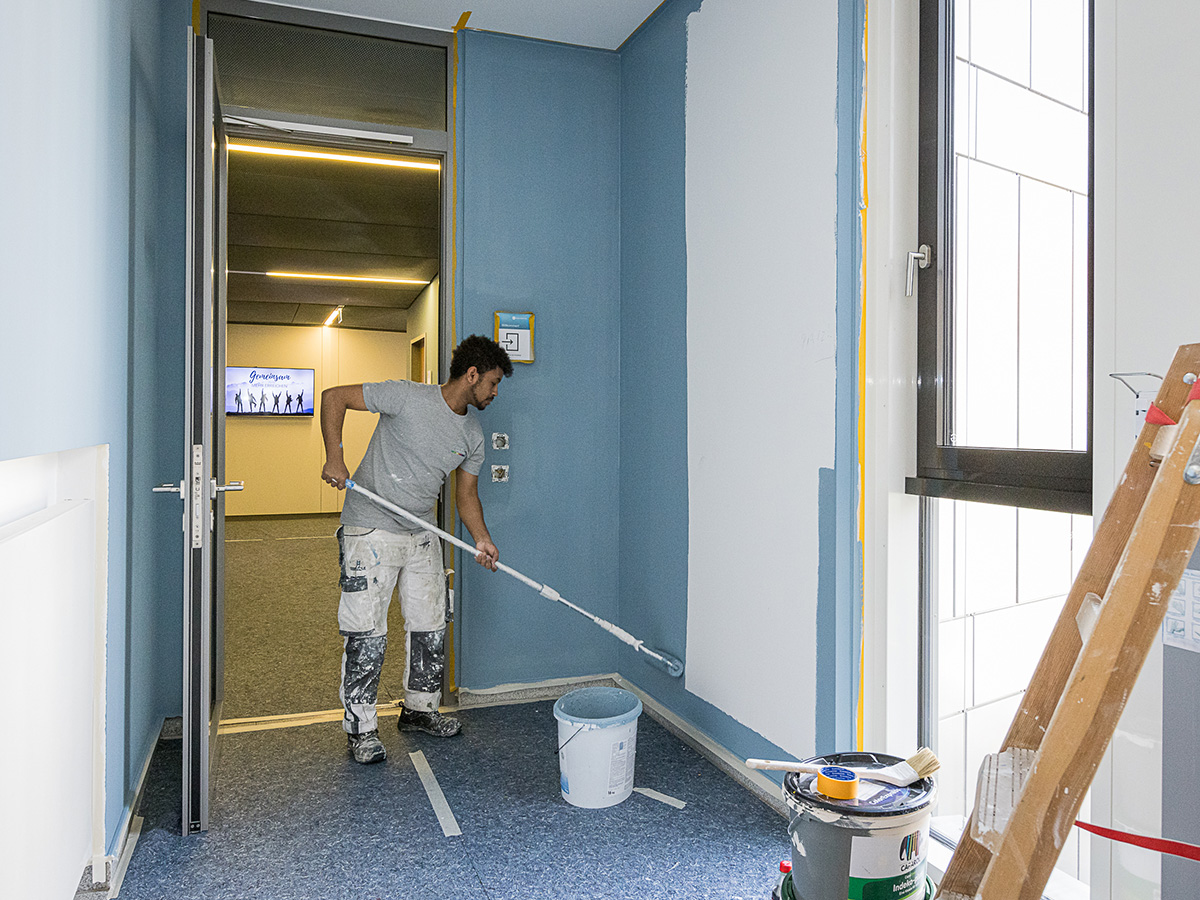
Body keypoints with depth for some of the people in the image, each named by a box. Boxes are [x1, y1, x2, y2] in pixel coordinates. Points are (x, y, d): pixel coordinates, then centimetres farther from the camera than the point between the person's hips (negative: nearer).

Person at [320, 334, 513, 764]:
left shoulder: (472, 436, 5)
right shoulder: (406, 396, -14)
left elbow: (467, 494, 10)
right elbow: (333, 397, -12)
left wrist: (482, 539, -8)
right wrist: (334, 456, -24)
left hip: (422, 534, 7)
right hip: (371, 531, -7)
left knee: (431, 626, 12)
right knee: (366, 631, -3)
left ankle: (419, 708, 31)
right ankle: (360, 728, 11)